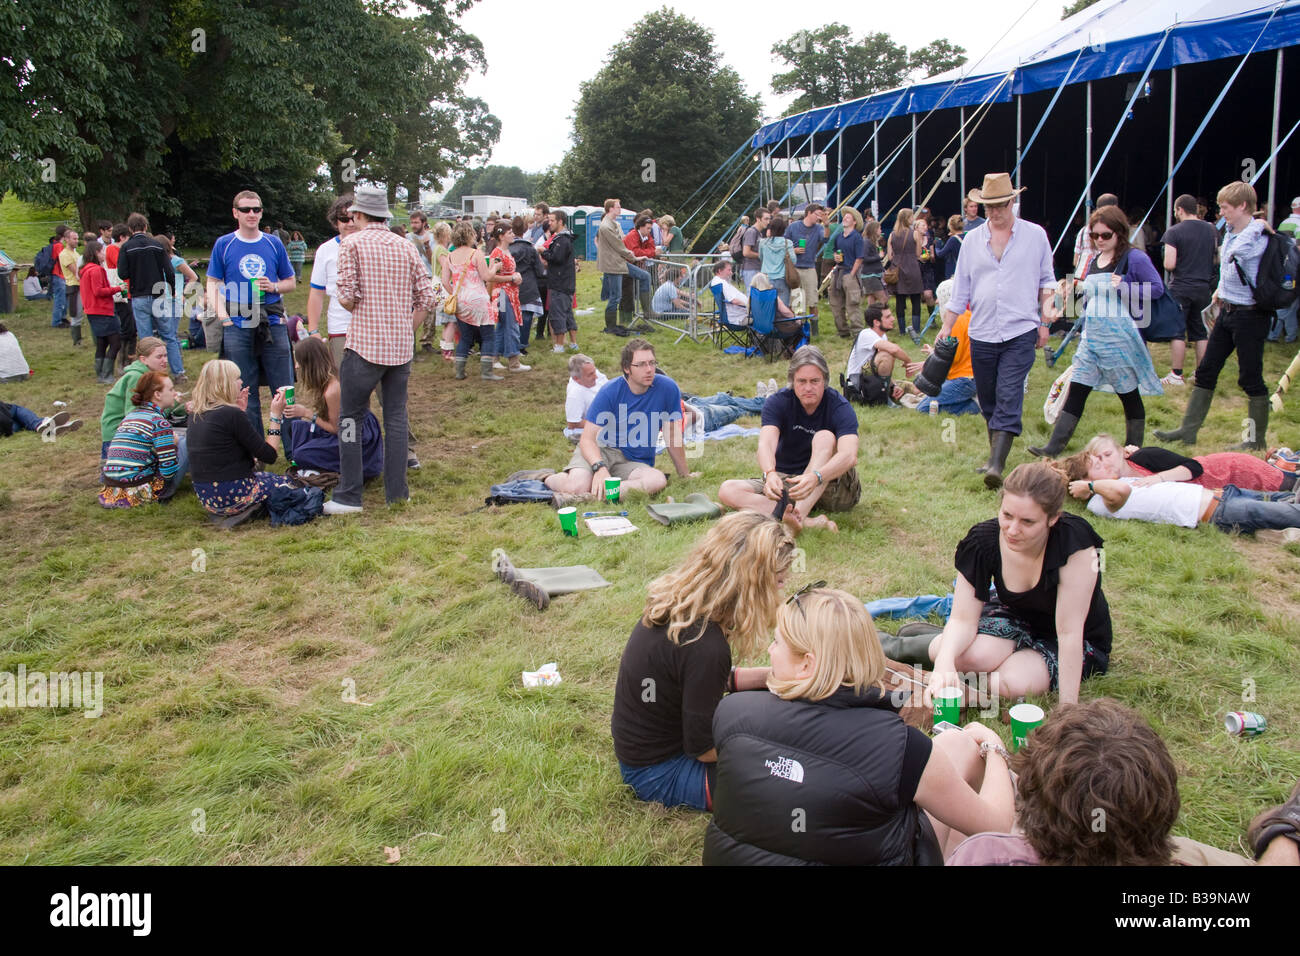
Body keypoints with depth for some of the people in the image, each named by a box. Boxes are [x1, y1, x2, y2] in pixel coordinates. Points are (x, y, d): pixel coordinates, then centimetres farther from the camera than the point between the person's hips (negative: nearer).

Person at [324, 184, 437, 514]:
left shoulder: (352, 244, -4)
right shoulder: (405, 246, 8)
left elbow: (347, 297, -12)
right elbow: (426, 297, 5)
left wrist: (358, 309, 10)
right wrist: (407, 328, 14)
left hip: (365, 344, -4)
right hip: (402, 346, 4)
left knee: (350, 418, 5)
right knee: (396, 417, 11)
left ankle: (349, 496, 5)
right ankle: (397, 492, 14)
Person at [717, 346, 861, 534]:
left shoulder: (839, 407, -16)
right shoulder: (778, 402, -9)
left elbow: (850, 455, -34)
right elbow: (766, 444, -27)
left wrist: (815, 477, -54)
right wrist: (769, 474, -50)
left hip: (831, 484, -3)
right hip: (787, 480, 3)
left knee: (825, 437, -28)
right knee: (728, 490, -19)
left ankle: (798, 516, -44)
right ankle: (810, 522, -39)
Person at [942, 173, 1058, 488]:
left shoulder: (1035, 235, 4)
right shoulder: (972, 240, 8)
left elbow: (1046, 281, 12)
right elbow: (961, 288, 12)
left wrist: (1045, 319, 4)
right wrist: (947, 326, 7)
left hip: (1020, 333, -3)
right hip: (981, 334, 3)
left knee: (1008, 401, -14)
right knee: (988, 402, 11)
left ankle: (996, 465, -19)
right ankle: (996, 455, 25)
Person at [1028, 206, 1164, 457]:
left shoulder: (1134, 258, -7)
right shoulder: (1094, 260, 14)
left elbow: (1157, 289, -11)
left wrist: (1125, 287, -21)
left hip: (1120, 336, -6)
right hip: (1091, 335, 6)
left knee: (1129, 393, 6)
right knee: (1076, 390, 2)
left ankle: (1134, 449, 19)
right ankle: (1054, 447, 1)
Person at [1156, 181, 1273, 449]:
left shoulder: (1260, 238, -16)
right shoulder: (1229, 233, 11)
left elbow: (1239, 252, -35)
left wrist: (1256, 225, -21)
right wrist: (1221, 289, 13)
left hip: (1250, 314, -9)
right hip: (1227, 311, 9)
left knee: (1250, 379, -1)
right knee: (1206, 371, 10)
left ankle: (1256, 438, 11)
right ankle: (1189, 429, 16)